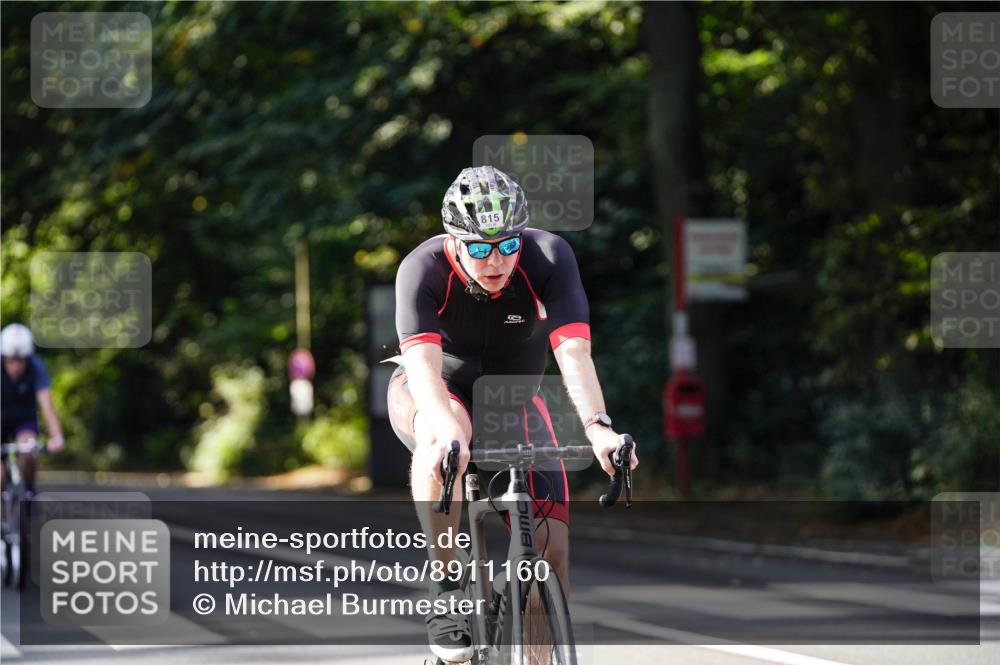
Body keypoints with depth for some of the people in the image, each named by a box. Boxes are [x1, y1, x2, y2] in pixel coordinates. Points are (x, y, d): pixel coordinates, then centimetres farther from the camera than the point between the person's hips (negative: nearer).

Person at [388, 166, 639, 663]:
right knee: (442, 440, -39)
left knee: (552, 546, -13)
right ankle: (445, 595, -30)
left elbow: (573, 350, -36)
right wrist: (447, 428, -61)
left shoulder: (549, 258, -26)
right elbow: (422, 361, -42)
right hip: (430, 394, -2)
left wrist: (597, 427, -52)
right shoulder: (424, 268, -29)